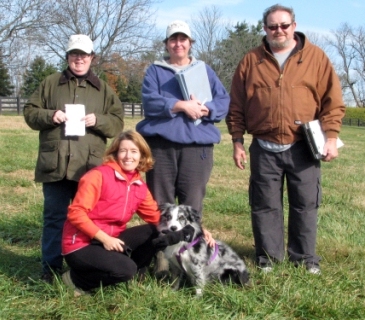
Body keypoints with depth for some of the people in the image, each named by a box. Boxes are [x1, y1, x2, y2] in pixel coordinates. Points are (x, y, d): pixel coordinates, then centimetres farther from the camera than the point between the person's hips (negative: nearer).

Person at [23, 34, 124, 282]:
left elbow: (117, 123, 7)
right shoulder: (50, 83, 11)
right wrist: (49, 115, -10)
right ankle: (51, 268, 15)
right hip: (55, 165, 0)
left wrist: (98, 120, -12)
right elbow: (30, 112, 9)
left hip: (89, 166, 1)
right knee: (54, 217, 6)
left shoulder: (103, 89, 12)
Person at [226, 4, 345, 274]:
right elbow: (237, 106, 8)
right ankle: (268, 256, 20)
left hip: (303, 148, -1)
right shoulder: (251, 61, 7)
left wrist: (331, 135, -6)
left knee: (305, 204, 6)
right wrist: (237, 141, 4)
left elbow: (333, 100, 2)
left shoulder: (316, 57, 3)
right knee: (265, 205, 7)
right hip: (264, 148, 1)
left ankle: (305, 257, 20)